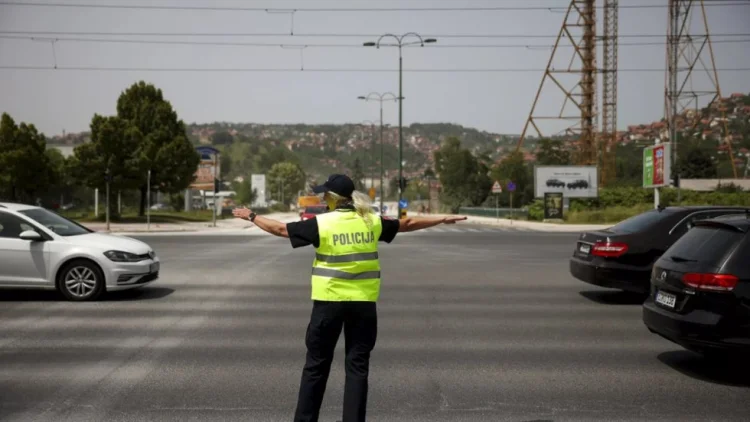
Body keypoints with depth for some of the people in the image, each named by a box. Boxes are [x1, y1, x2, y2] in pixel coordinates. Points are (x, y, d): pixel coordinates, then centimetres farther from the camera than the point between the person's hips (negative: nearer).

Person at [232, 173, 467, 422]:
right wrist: (443, 219, 28)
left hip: (329, 301, -2)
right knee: (357, 366, 9)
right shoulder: (372, 222, 2)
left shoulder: (321, 223, -7)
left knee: (316, 365, 11)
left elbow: (280, 229, 0)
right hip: (363, 302, 2)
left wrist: (252, 217, 17)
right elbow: (407, 224, 14)